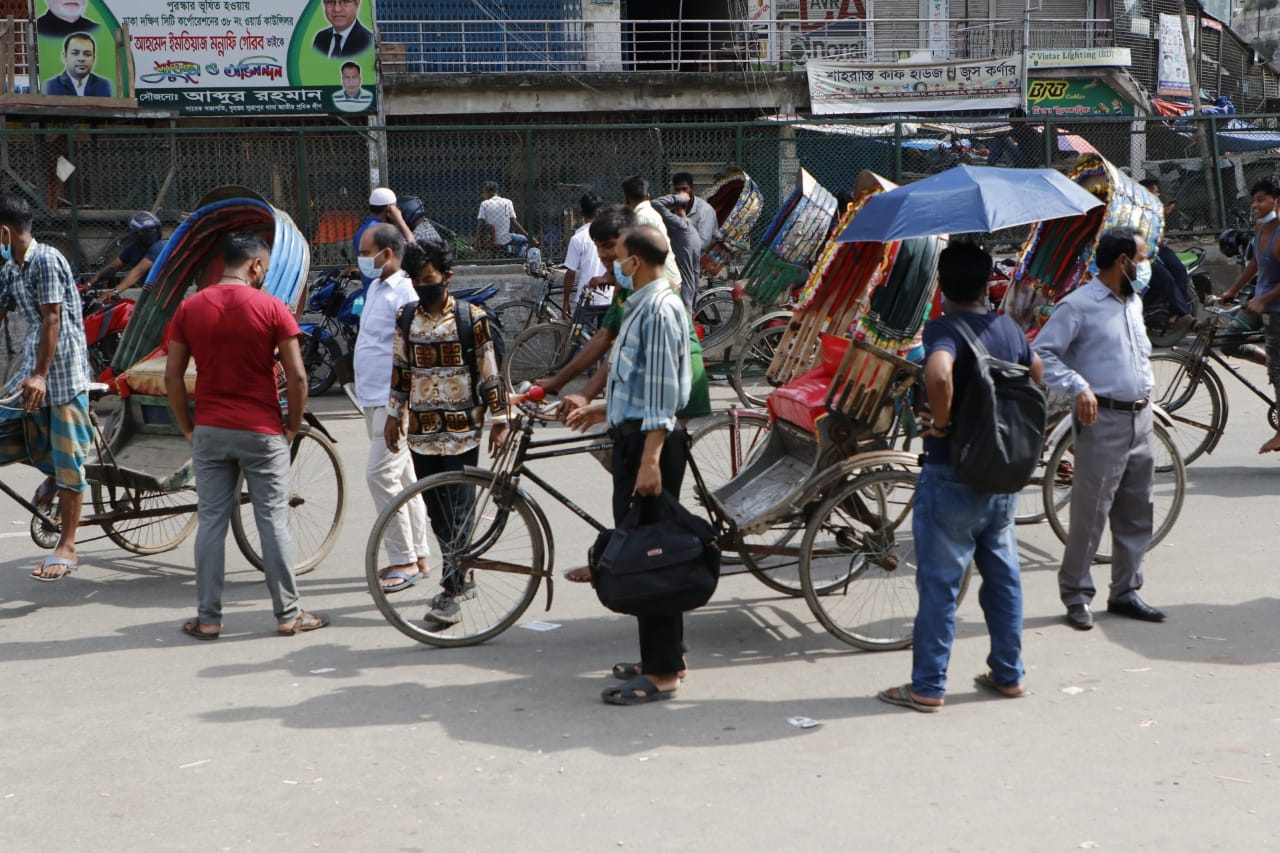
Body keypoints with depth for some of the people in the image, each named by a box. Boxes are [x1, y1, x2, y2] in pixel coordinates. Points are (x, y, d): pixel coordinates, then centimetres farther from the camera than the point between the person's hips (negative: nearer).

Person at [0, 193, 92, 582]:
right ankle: (52, 473, 28)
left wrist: (40, 375, -24)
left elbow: (52, 319, -19)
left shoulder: (46, 260, -14)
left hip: (63, 371, -8)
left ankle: (66, 548, 4)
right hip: (32, 369, 9)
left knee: (68, 461, -2)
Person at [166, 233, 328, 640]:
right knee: (273, 521, 5)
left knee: (211, 522, 8)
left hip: (209, 431, 3)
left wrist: (188, 427, 11)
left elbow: (172, 376, 2)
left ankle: (207, 618, 11)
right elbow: (297, 376, -10)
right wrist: (293, 425, 3)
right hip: (261, 432, -2)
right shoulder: (271, 308, -7)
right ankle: (288, 614, 12)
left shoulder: (189, 308, 2)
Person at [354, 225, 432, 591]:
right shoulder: (376, 287, 14)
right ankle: (418, 556, 21)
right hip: (374, 400, 10)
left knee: (381, 475, -11)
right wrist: (363, 385, 20)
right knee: (402, 478, 13)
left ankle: (404, 561, -4)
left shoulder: (405, 293, -16)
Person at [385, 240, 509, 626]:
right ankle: (460, 578, 24)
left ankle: (451, 594, -4)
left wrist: (499, 420, -5)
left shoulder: (471, 319, -5)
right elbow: (399, 373, 16)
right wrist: (393, 415, 14)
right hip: (422, 432, 5)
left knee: (457, 511, -5)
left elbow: (490, 374, -3)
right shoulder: (406, 320, 8)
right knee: (437, 512, 9)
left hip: (462, 433, -4)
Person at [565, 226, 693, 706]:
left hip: (650, 441, -11)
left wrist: (651, 459, -24)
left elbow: (663, 391, -21)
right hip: (635, 436, 11)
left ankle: (661, 672, -3)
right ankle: (665, 654, 24)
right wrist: (605, 408, 26)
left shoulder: (659, 309, -15)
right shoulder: (645, 305, 17)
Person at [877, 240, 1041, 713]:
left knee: (939, 581, 0)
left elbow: (938, 374, -37)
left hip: (952, 475, -7)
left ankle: (927, 686, 6)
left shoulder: (943, 328, -17)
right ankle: (1008, 674, 26)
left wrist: (940, 422, -21)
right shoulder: (1009, 328, 6)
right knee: (1003, 575, 17)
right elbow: (1036, 372, 23)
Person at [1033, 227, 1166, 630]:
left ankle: (1125, 592, 22)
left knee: (1136, 513, 11)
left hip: (1140, 418, 8)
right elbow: (1042, 352, -14)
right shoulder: (1078, 305, -10)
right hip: (1102, 420, -8)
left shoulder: (1134, 302, 15)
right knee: (1090, 512, -5)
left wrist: (1147, 393, 20)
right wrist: (1079, 386, -22)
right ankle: (1076, 595, 6)